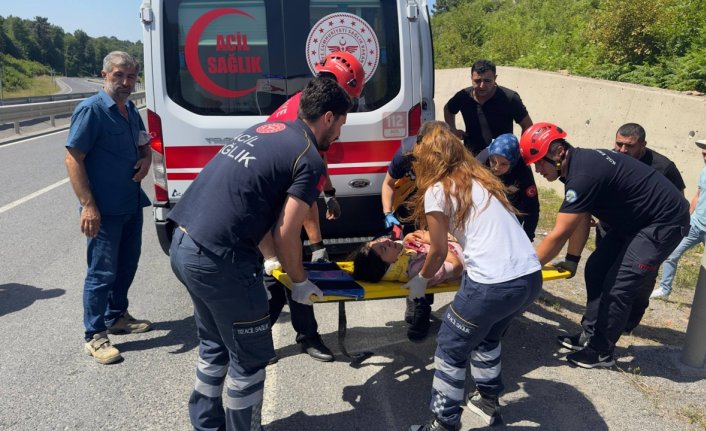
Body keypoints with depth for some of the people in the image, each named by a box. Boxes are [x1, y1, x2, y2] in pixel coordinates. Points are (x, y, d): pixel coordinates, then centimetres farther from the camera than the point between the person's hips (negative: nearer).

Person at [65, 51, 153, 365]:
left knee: (127, 265, 18)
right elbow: (73, 159, -17)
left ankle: (117, 317, 36)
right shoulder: (91, 110, -14)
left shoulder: (131, 110, 10)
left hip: (132, 204, 8)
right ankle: (95, 336, 12)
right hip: (104, 209, -8)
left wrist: (146, 159, 0)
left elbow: (144, 144, 25)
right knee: (102, 272, -1)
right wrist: (88, 206, -23)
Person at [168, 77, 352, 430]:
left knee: (214, 347, 26)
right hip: (218, 261, -9)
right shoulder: (310, 161, -8)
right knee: (249, 359, 11)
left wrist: (266, 258, 27)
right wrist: (300, 282, 7)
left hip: (182, 245, 9)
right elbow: (285, 235, -10)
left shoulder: (265, 129, 16)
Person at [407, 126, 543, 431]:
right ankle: (488, 400, 44)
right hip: (531, 277, 7)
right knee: (487, 336, 31)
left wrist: (421, 280, 23)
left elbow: (439, 251, 6)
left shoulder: (437, 191, -1)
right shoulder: (483, 180, 19)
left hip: (493, 284, -7)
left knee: (451, 348, 14)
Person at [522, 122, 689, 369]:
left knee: (618, 286, -7)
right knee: (596, 270, 10)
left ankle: (602, 352, 8)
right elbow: (581, 219, 4)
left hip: (665, 222, -10)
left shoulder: (583, 174, -31)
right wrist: (572, 260, -1)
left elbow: (558, 235, -30)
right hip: (635, 220, 10)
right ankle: (590, 335, 22)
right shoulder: (579, 163, -1)